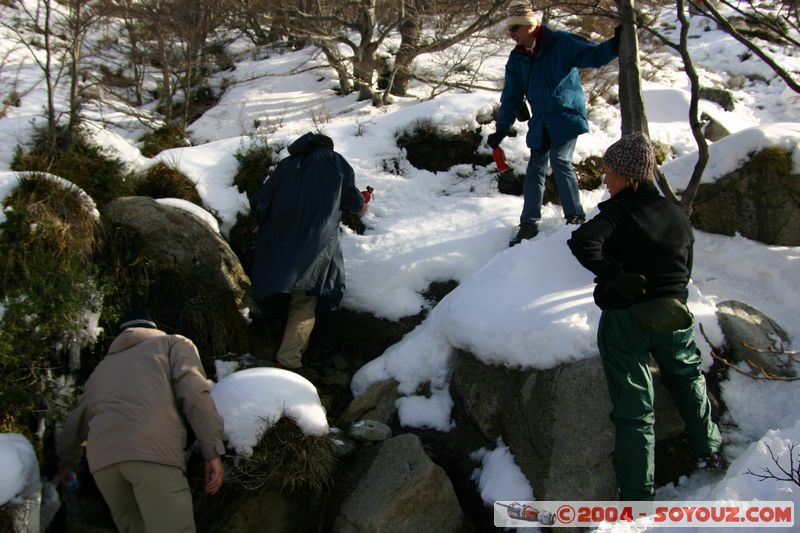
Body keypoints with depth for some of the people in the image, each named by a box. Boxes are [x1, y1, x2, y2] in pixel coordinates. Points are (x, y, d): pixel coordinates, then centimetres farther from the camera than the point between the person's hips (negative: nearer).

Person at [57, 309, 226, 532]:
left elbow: (77, 419, 43)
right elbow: (194, 393, 5)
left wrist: (67, 460, 60)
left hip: (102, 457, 5)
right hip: (153, 450, -5)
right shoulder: (173, 343, 23)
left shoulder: (103, 366, 37)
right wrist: (213, 451, 1)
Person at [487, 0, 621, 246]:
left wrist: (614, 45, -37)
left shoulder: (561, 43, -10)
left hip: (566, 115, -6)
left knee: (560, 159, -20)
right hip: (540, 122, 6)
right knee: (535, 169, 6)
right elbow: (511, 97, 11)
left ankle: (576, 217, -8)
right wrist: (501, 129, 8)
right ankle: (529, 224, 15)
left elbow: (593, 55, -15)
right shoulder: (517, 59, 7)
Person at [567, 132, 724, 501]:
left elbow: (583, 242, -31)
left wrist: (614, 274, -21)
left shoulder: (620, 212, -12)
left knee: (634, 409, 2)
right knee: (688, 379, 32)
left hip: (626, 321, -5)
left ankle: (637, 497, 7)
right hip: (674, 315, 5)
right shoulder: (677, 214, 5)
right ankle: (709, 450, 45)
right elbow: (685, 269, 13)